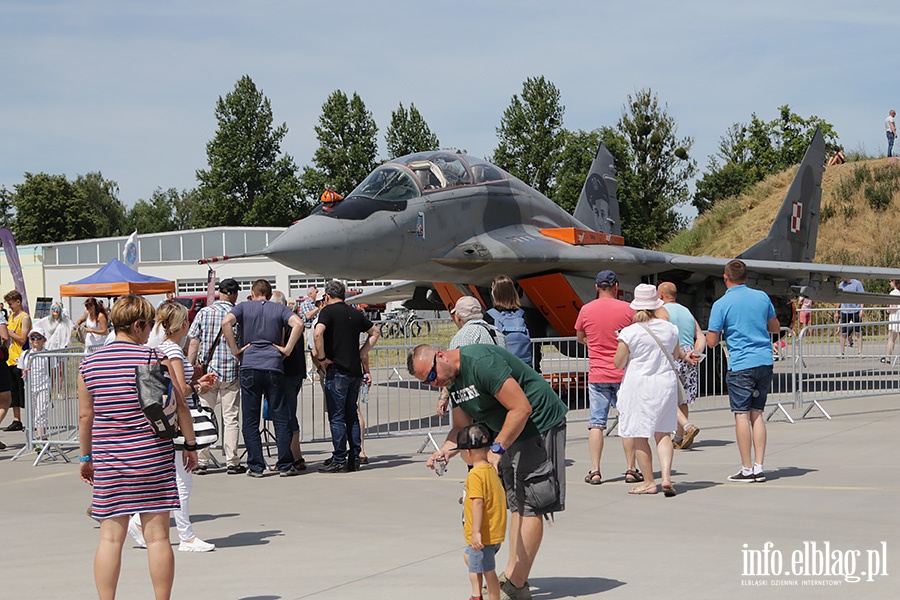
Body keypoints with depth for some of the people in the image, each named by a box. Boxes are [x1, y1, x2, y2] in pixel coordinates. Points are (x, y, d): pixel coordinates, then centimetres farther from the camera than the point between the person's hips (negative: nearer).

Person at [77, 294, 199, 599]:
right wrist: (190, 445, 8)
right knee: (157, 536, 3)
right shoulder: (156, 359, -5)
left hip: (108, 460, 3)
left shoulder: (89, 364, 4)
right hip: (153, 456, -3)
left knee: (110, 538, 5)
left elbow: (85, 416, 8)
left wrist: (85, 456, 17)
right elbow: (180, 406, -3)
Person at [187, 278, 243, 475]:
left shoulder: (203, 313, 1)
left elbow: (193, 343, 0)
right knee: (231, 418, 3)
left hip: (206, 372, 2)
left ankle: (202, 462, 8)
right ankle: (232, 462, 3)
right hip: (230, 372, -2)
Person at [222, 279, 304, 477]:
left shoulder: (244, 307, 9)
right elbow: (298, 323, -8)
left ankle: (256, 466, 4)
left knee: (250, 420, 5)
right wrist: (287, 349, -2)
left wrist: (235, 350, -3)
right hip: (274, 367, 0)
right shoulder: (279, 309, 10)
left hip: (249, 366, 0)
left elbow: (226, 322, -11)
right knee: (281, 418, 5)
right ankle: (285, 465, 3)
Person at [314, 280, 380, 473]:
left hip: (337, 370, -6)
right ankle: (354, 458, 12)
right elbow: (375, 332, 24)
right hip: (355, 370, 6)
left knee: (336, 417, -3)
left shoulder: (328, 311, -5)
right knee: (352, 415, 12)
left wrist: (322, 358, -12)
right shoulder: (355, 313, 13)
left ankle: (339, 460, -3)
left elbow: (318, 333, -22)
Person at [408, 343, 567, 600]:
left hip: (540, 423, -10)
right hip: (511, 432, 10)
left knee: (530, 505, -8)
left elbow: (522, 408, -27)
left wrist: (497, 449, -25)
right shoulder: (453, 379, 5)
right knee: (517, 504, 11)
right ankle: (512, 576, 16)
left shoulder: (481, 362, -26)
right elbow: (462, 427, 11)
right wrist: (444, 451, -8)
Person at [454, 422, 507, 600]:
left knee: (487, 571, -3)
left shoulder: (475, 475, -20)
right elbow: (502, 496, 20)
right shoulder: (491, 469, 9)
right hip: (496, 532, 11)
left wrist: (476, 531, -31)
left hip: (483, 537, -11)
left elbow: (478, 502, -29)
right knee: (470, 558, 27)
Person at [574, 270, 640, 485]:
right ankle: (631, 470, 8)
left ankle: (595, 471, 0)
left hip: (597, 375, 1)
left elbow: (580, 338, 15)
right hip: (624, 373, -1)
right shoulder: (628, 309, -4)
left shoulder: (586, 310, 0)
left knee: (596, 423, 3)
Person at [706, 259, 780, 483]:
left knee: (742, 415, 0)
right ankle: (759, 467, 7)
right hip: (765, 362, 5)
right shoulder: (762, 297, 7)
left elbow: (711, 342, -6)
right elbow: (775, 328, 19)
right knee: (757, 414, 10)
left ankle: (747, 469, 0)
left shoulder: (721, 304, -7)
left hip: (740, 365, -5)